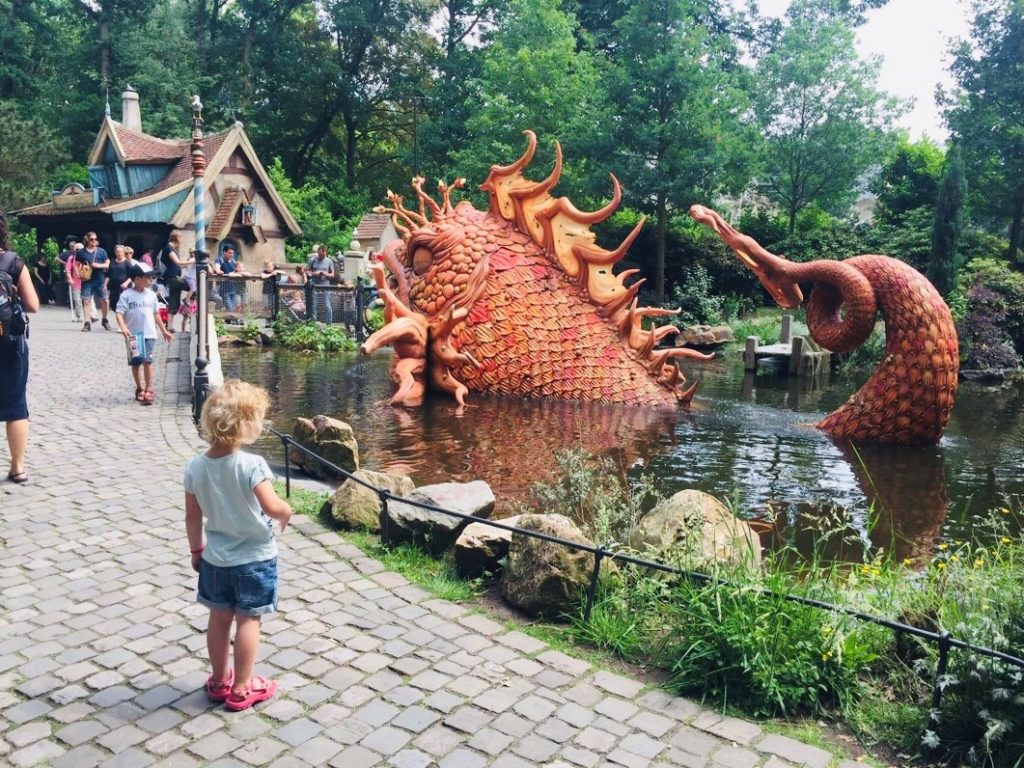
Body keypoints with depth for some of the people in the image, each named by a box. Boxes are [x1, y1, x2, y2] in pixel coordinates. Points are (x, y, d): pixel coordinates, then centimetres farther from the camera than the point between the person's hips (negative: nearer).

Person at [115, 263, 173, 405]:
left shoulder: (151, 295, 7)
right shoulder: (126, 295, -5)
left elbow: (156, 314, 17)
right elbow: (119, 313, -10)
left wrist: (164, 330, 19)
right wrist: (123, 328, -27)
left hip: (149, 334, 1)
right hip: (133, 335, -1)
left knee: (147, 360, -13)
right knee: (135, 363, 9)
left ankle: (149, 390, -7)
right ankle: (139, 388, 26)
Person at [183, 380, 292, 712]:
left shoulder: (195, 466, -7)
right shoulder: (252, 465, -24)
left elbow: (192, 516, 2)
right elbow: (272, 507, -29)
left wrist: (196, 549, 15)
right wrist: (287, 513, -7)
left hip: (215, 557, 5)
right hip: (254, 557, -5)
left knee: (219, 618, 18)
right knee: (248, 620, 9)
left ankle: (219, 680, 33)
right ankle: (242, 688, 19)